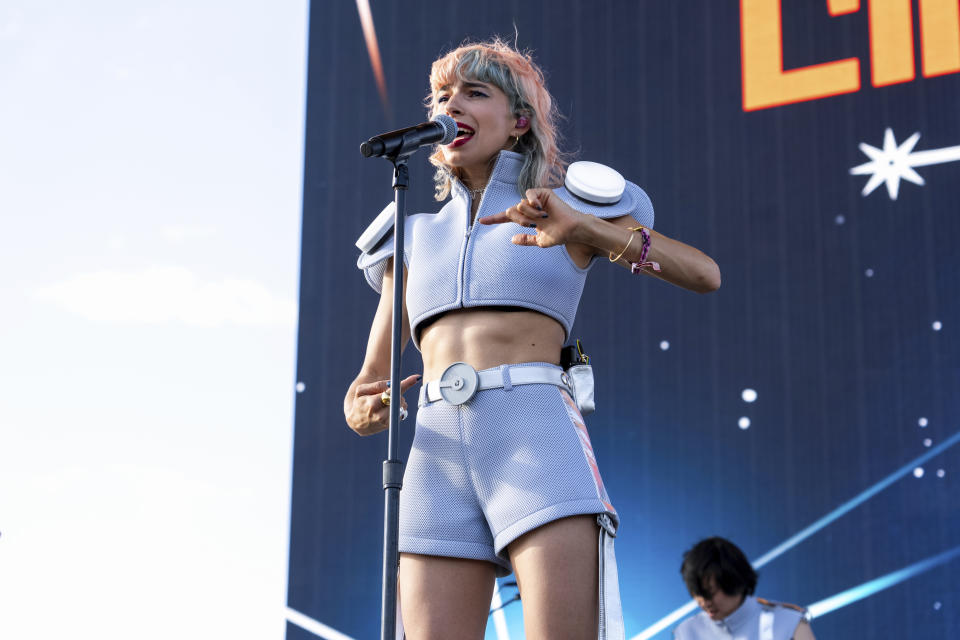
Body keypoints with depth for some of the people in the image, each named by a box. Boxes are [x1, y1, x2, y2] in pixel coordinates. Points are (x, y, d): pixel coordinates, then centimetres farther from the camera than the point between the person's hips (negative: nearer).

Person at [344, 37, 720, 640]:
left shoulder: (570, 206, 16)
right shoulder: (415, 239, 25)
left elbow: (705, 272, 4)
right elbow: (366, 392, 22)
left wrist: (582, 229, -9)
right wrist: (364, 409, -4)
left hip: (537, 434, -3)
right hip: (437, 449, 4)